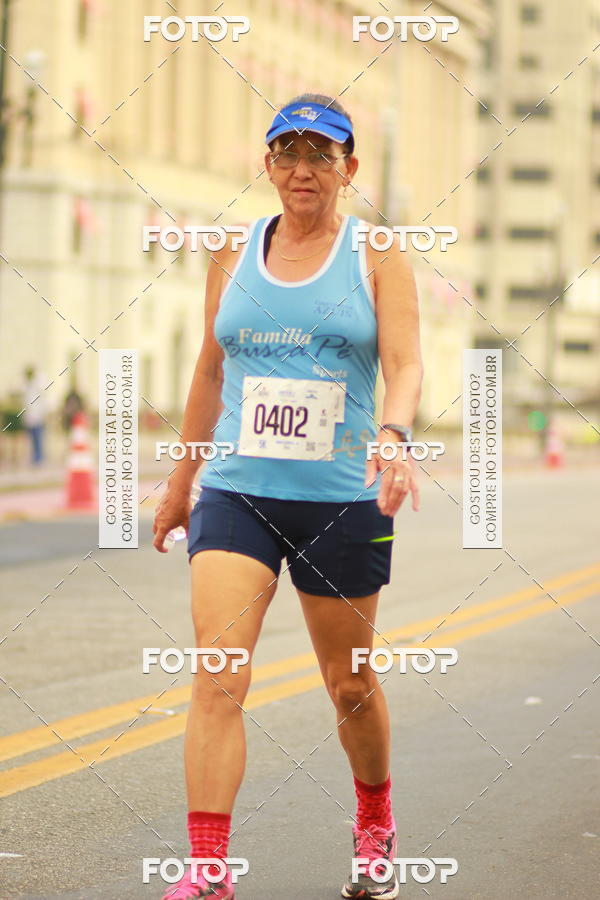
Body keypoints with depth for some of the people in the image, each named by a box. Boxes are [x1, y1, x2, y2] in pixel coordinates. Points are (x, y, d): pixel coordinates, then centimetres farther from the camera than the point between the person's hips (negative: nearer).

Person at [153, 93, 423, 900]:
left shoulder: (378, 257, 2)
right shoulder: (233, 254, 10)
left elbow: (406, 363, -10)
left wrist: (394, 435, -31)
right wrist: (180, 480, 22)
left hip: (342, 501, -1)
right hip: (235, 493, 1)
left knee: (350, 686, 11)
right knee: (218, 673, -16)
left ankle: (376, 826, 38)